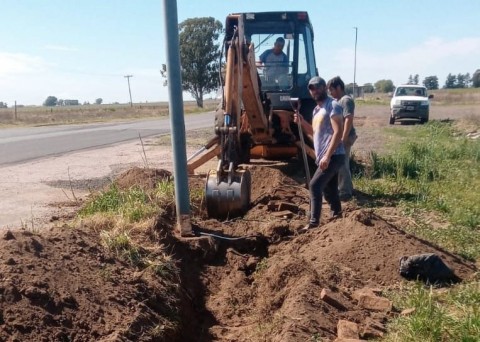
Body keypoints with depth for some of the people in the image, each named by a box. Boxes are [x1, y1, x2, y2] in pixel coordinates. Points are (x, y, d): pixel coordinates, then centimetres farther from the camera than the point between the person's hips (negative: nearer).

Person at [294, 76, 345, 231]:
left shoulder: (332, 105, -11)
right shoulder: (317, 109, 18)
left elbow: (338, 132, -20)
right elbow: (314, 132, 25)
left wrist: (327, 156, -25)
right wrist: (301, 121, 7)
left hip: (333, 156, -9)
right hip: (323, 157, 9)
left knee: (314, 186, -13)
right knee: (329, 189, 17)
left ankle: (313, 222, -9)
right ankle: (337, 214, 32)